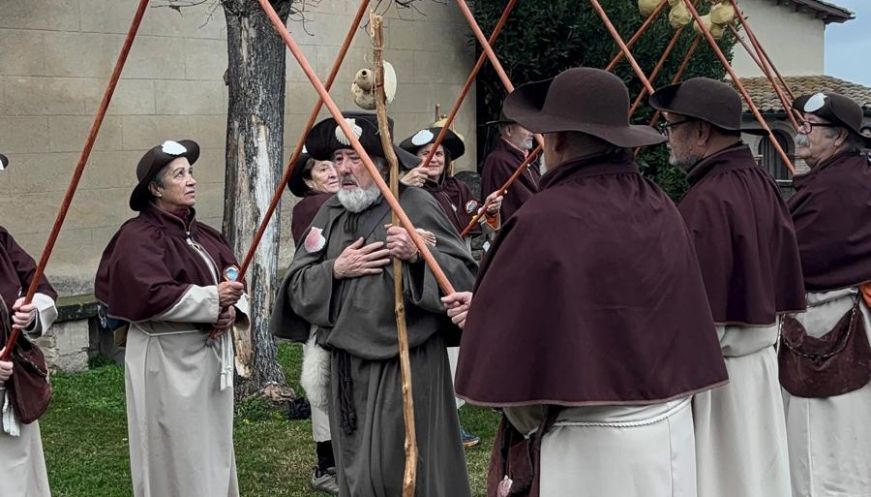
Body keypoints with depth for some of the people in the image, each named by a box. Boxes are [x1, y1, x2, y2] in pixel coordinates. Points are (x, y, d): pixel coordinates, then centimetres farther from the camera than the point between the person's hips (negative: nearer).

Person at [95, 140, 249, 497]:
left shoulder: (201, 234, 12)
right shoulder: (139, 236, -12)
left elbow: (233, 278, 10)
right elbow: (150, 295, -23)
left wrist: (232, 308, -12)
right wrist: (212, 299, -21)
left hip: (211, 354, 8)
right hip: (167, 361, -8)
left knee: (213, 451, 16)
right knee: (177, 457, 0)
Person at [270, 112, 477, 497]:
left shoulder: (416, 204, -5)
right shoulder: (331, 212, 12)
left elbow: (465, 275, -10)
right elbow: (296, 286, 9)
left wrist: (418, 257, -25)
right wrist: (335, 270, -8)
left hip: (407, 364, -5)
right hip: (348, 366, 5)